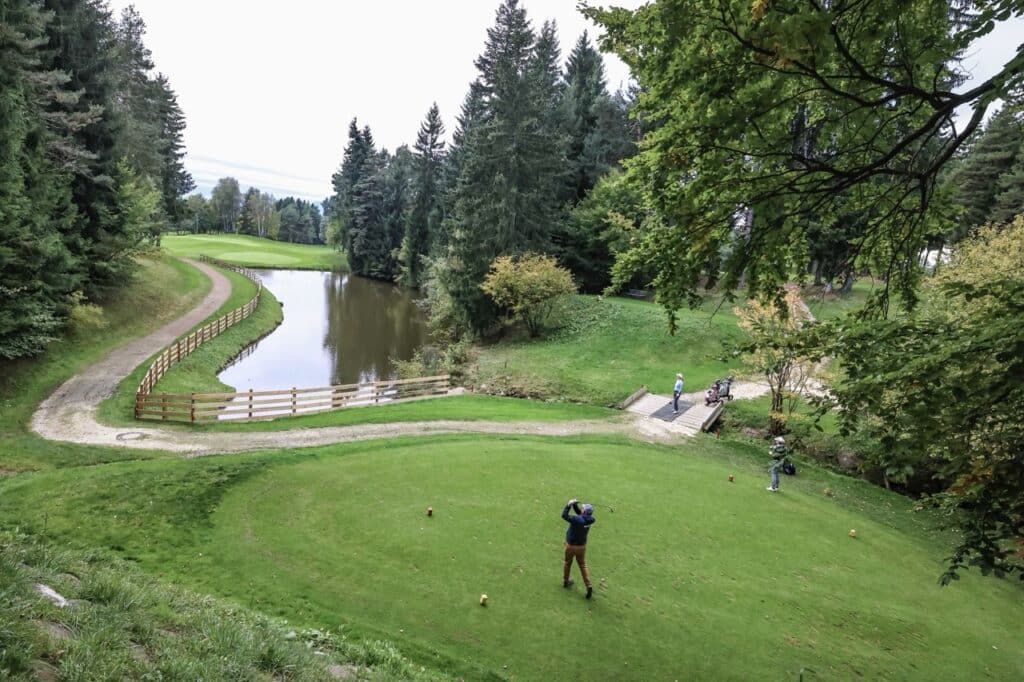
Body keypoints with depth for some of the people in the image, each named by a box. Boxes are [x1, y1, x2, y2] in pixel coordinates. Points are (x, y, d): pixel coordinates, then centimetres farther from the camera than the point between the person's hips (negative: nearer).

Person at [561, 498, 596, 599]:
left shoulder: (577, 520, -32)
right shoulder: (590, 520, -12)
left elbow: (564, 515, -28)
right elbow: (580, 514, 2)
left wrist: (569, 504, -19)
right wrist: (574, 505, -11)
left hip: (571, 545, -4)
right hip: (582, 546, 4)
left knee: (567, 563, 20)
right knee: (583, 565, 15)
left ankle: (565, 581, 38)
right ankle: (588, 586, 3)